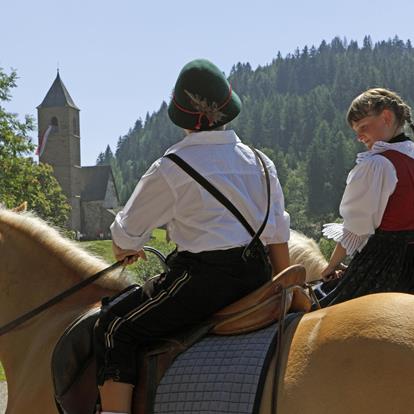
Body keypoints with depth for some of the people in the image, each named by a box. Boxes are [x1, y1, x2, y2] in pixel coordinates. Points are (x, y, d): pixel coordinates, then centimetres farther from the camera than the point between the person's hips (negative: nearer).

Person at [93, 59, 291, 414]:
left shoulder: (171, 168, -8)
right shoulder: (260, 162, 9)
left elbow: (127, 232, 2)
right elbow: (278, 233, 11)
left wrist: (126, 249, 26)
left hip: (203, 277, -7)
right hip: (257, 276, 7)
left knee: (115, 325, 3)